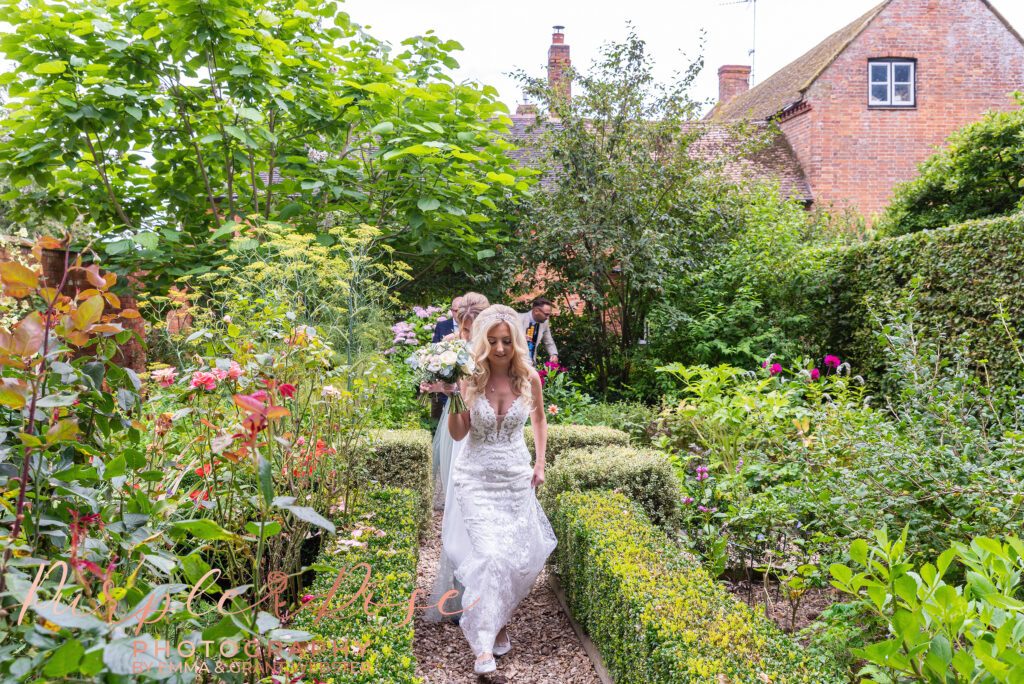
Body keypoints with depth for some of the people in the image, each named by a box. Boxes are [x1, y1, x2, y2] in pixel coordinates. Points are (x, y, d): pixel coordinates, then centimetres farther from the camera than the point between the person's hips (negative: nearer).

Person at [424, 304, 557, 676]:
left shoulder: (529, 377, -7)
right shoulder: (471, 379, -12)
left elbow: (538, 416, 13)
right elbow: (458, 434, -8)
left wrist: (541, 462, 10)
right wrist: (453, 399, -24)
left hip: (516, 477, 3)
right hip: (476, 477, -3)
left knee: (524, 557, 7)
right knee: (490, 554, -14)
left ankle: (496, 619, 33)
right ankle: (484, 644, -4)